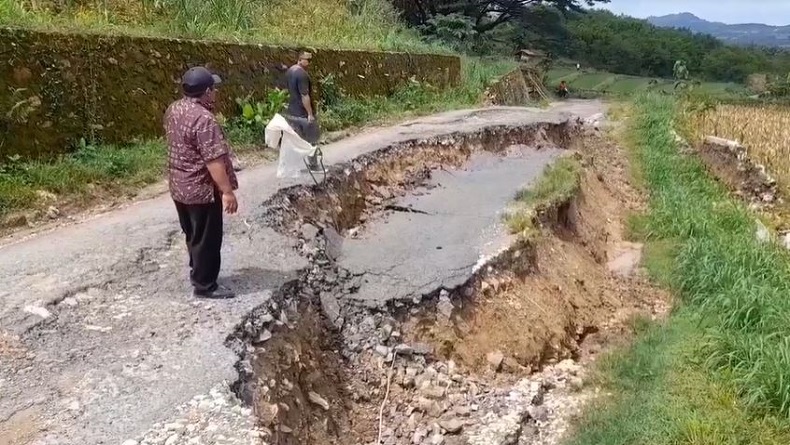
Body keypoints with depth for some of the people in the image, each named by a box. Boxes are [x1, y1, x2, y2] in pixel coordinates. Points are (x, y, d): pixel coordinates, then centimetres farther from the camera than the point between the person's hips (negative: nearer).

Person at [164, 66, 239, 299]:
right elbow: (214, 160, -27)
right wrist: (227, 191, -22)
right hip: (201, 189, -9)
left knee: (193, 234, 22)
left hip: (178, 186, 9)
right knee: (207, 238, 4)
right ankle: (205, 285, 15)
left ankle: (198, 272, 37)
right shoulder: (204, 120, -25)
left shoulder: (173, 110, 4)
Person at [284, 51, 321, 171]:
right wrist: (310, 113, -21)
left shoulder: (289, 71, 9)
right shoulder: (302, 74, -22)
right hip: (303, 113, -9)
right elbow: (304, 95, -25)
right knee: (310, 140, 4)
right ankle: (313, 165, 11)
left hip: (291, 111, 9)